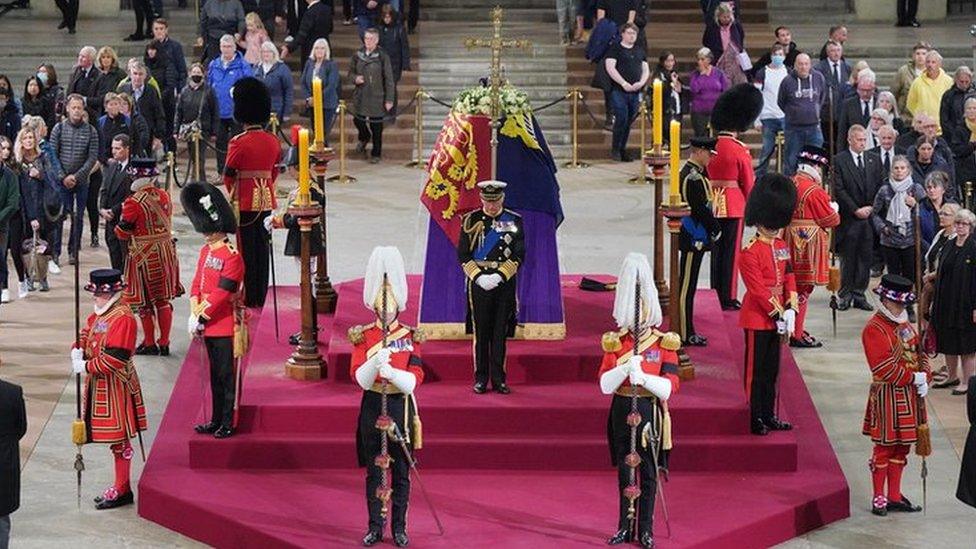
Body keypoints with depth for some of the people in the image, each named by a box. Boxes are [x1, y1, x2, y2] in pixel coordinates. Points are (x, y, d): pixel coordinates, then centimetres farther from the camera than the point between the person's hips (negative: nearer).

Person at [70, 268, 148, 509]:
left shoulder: (122, 318, -20)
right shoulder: (99, 313, 9)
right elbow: (86, 333, 18)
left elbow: (114, 359, -24)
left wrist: (86, 367, -18)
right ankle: (120, 487, 25)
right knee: (114, 436, 16)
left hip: (115, 386, -9)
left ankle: (122, 491, 7)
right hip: (99, 383, 9)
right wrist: (78, 351, -4)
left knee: (119, 439, 0)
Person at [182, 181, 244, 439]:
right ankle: (216, 420, 23)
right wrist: (194, 315, -1)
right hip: (209, 325, 8)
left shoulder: (232, 257, -16)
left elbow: (221, 294, -18)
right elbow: (197, 284, 10)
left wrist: (200, 318, -16)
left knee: (226, 375, -1)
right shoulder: (205, 251, 10)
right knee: (215, 374, 15)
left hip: (225, 326, -8)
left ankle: (227, 423, 5)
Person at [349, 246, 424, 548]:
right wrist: (375, 362, -28)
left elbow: (414, 380, -8)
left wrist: (391, 372, -27)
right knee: (374, 471, 6)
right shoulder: (363, 337, 0)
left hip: (400, 407, 0)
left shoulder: (410, 337, -1)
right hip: (373, 407, 0)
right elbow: (359, 378, -9)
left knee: (401, 472, 5)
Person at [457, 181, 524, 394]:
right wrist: (479, 277, -12)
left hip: (504, 283, 0)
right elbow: (463, 255, 1)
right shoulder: (471, 221, 1)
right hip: (478, 282, 0)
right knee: (481, 333, 3)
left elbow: (518, 256, 0)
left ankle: (498, 379, 10)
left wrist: (499, 276, -12)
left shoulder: (514, 221, 2)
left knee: (500, 333, 3)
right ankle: (481, 379, 10)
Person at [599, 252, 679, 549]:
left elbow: (669, 387, -11)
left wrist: (643, 377, -26)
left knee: (648, 474, 3)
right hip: (623, 411, 2)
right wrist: (624, 369, -23)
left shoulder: (664, 343, -3)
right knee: (625, 472, 9)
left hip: (650, 413, -2)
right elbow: (604, 385, -6)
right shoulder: (614, 342, 2)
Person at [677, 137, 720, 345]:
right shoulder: (694, 177, -20)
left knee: (687, 285, 15)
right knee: (687, 286, -5)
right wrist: (716, 229, -9)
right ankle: (685, 334, -1)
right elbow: (701, 209, -21)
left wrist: (713, 228, 11)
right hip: (694, 240, -11)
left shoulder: (689, 172, 13)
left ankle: (686, 330, 22)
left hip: (693, 239, 11)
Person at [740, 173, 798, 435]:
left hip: (777, 318, 8)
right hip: (758, 318, -8)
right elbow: (758, 289, -19)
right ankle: (755, 420, 6)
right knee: (756, 370, 0)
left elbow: (790, 279, 8)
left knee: (772, 369, 14)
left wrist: (790, 311, -5)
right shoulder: (750, 252, -15)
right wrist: (778, 315, -18)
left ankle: (768, 416, 22)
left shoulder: (782, 247, 9)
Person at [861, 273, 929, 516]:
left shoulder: (905, 326, 12)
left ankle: (894, 497, 20)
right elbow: (883, 368, -22)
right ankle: (879, 498, 10)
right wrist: (914, 378, -20)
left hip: (909, 396, 8)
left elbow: (919, 354, 14)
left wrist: (925, 378, -5)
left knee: (902, 447, 12)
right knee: (885, 446, 0)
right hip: (887, 396, -8)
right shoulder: (874, 329, -14)